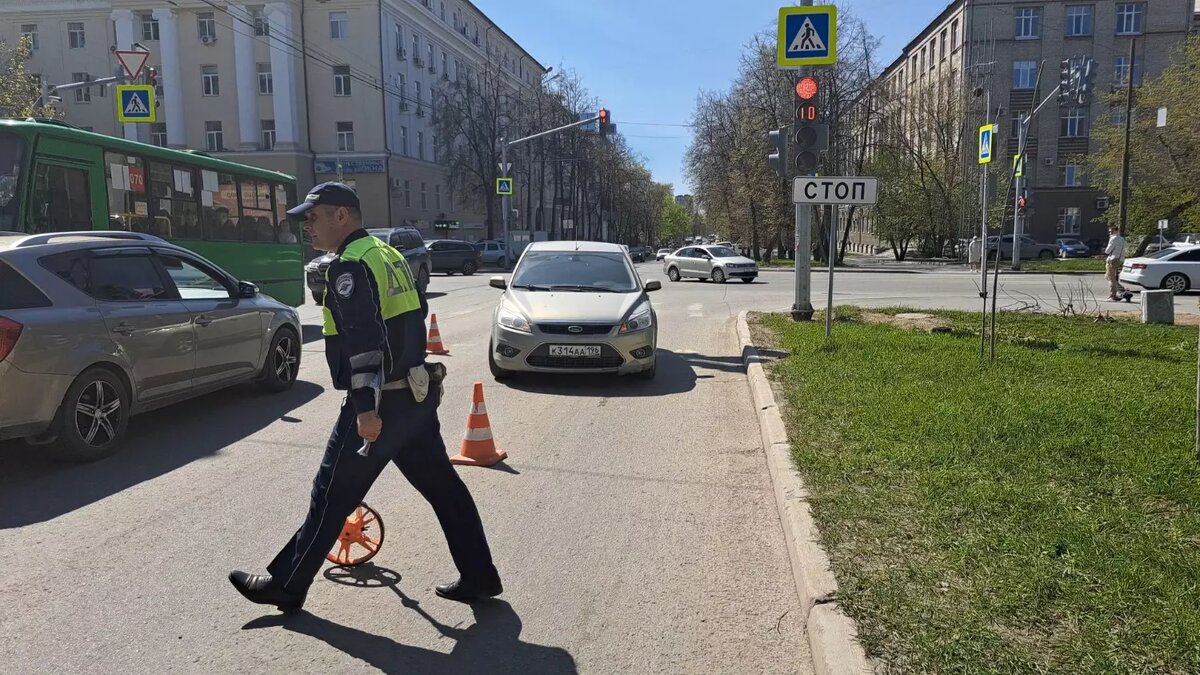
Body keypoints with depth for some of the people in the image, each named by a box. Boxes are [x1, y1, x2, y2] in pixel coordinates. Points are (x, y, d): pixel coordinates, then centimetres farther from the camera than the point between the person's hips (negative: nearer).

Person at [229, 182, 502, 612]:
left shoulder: (350, 266, -14)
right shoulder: (389, 256, 16)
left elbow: (363, 340, -25)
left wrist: (366, 407, -28)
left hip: (380, 402, -9)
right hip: (417, 393, 9)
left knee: (332, 496, 4)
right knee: (442, 486, 12)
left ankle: (286, 586, 19)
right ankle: (479, 578, 18)